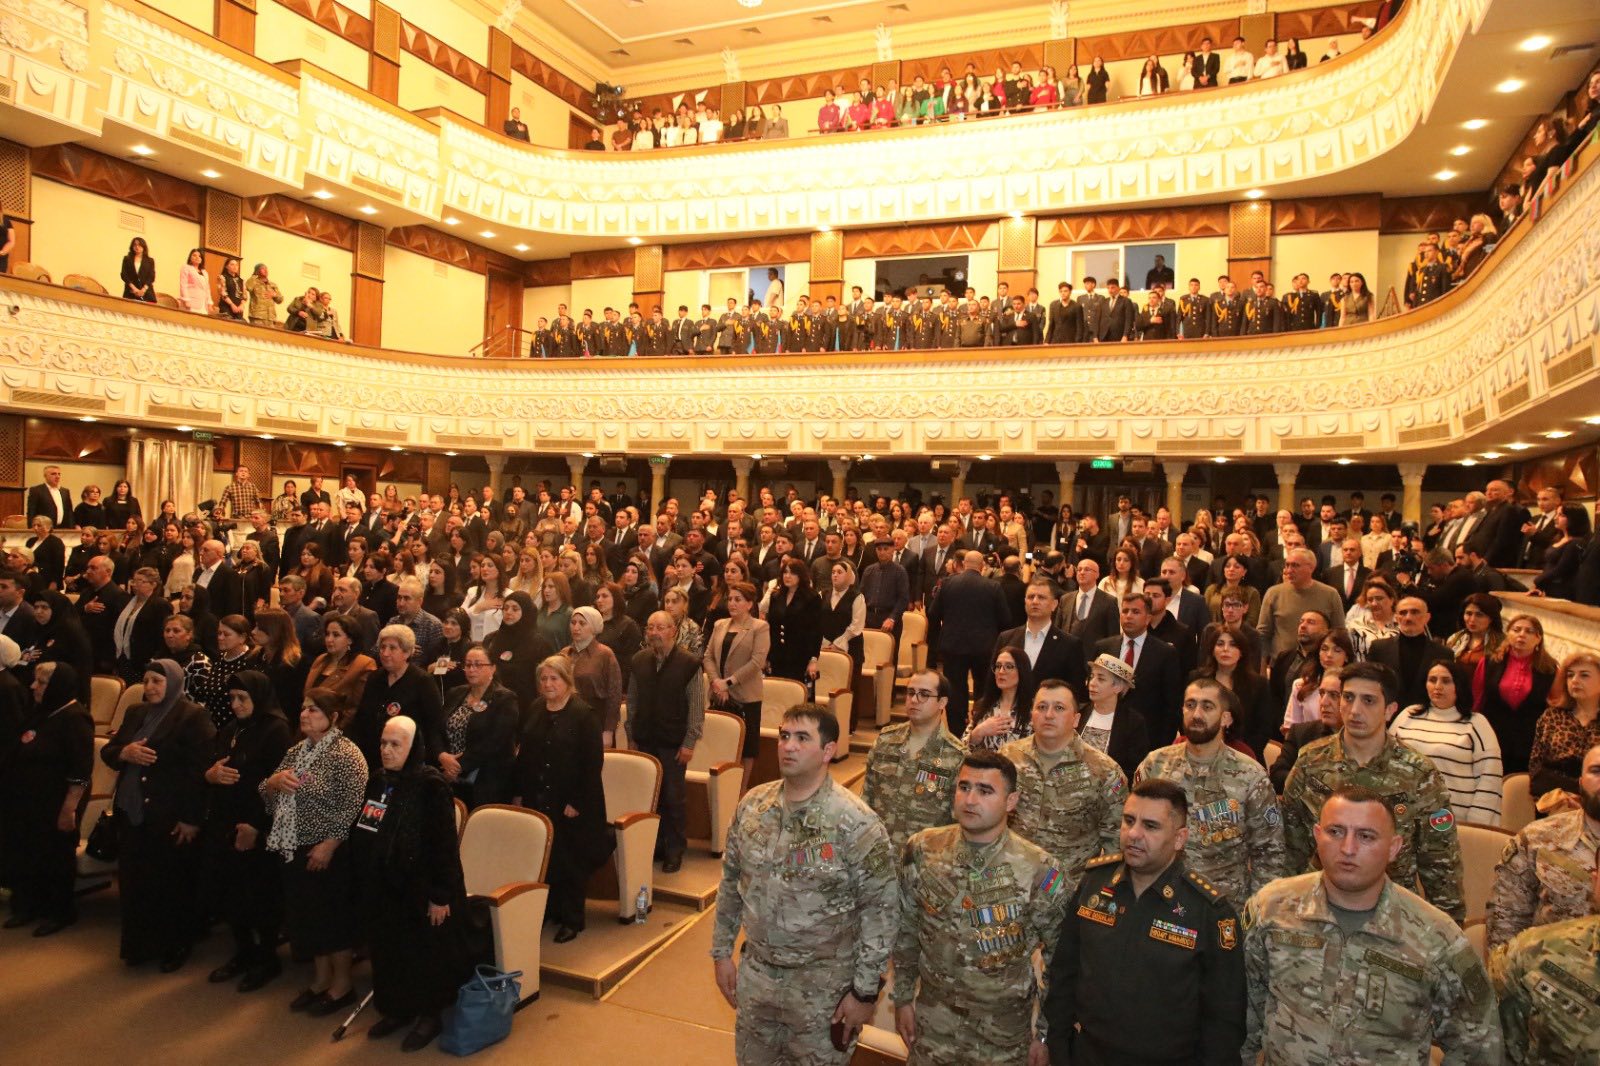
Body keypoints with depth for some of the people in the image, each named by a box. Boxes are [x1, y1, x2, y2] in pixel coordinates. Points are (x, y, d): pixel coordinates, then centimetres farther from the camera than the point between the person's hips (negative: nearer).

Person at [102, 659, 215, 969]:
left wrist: (192, 818, -18)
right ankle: (141, 943, 27)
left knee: (172, 884, 5)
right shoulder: (135, 713, 12)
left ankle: (176, 946, 21)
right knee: (134, 881, 11)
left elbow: (201, 769, -15)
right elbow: (106, 752, 14)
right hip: (131, 812, 6)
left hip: (171, 816, -6)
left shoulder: (193, 716, -11)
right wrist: (124, 752, -11)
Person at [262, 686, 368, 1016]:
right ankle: (321, 978, 31)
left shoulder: (346, 754, -16)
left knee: (335, 916, 4)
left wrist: (329, 845, -22)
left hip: (330, 853, -8)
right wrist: (274, 781, -9)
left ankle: (342, 984, 19)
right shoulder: (295, 751, 9)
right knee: (306, 914, 15)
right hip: (294, 849, 8)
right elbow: (267, 796, 13)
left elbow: (352, 808, -20)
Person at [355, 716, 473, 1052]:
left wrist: (440, 895, -20)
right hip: (382, 887, 7)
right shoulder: (376, 780, 4)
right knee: (388, 950, 17)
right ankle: (396, 1009, 36)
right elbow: (361, 834, 14)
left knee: (426, 954, 6)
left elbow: (444, 843, -19)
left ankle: (429, 1015, 23)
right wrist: (364, 882, 13)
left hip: (419, 888, -7)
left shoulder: (431, 784, -18)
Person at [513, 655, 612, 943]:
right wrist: (519, 793, 6)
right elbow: (524, 754, 11)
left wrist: (577, 802, -17)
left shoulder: (584, 715, -12)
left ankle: (571, 920, 19)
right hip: (536, 800, 5)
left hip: (570, 803, -5)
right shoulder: (535, 710, 7)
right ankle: (549, 911, 28)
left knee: (570, 863, 6)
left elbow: (593, 762, -14)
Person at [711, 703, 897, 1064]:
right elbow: (731, 881, 7)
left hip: (824, 985, -4)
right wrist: (721, 952, 9)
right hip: (755, 974, 5)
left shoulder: (857, 823, -20)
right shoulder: (752, 804, -5)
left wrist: (865, 991, -12)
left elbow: (881, 910, -15)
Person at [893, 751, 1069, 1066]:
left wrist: (1046, 1029, -2)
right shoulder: (921, 851, -10)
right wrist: (903, 998, 6)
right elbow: (906, 928, 2)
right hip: (933, 1022, 2)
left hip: (1005, 1031, -2)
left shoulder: (1039, 871, -18)